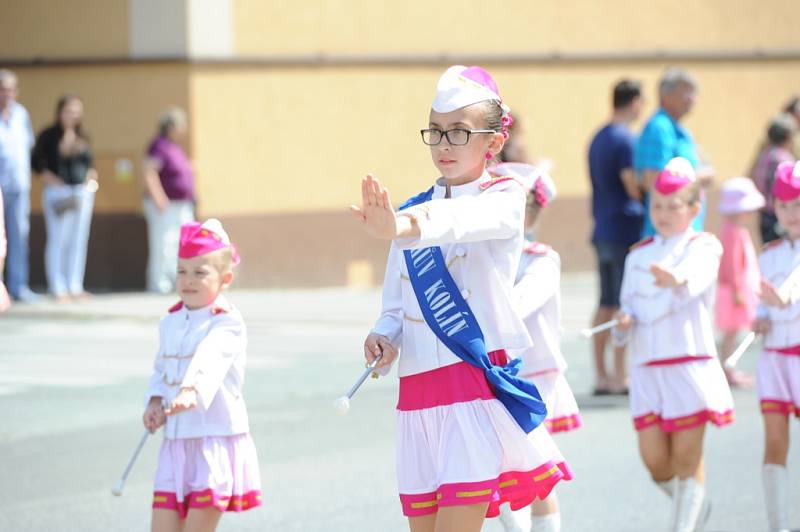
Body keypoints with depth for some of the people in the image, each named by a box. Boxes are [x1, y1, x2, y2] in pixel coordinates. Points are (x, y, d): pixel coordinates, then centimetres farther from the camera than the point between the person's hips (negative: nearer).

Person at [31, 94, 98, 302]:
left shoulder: (83, 137, 13)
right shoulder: (49, 136, -3)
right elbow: (37, 162, -5)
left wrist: (91, 178, 3)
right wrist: (53, 180, -14)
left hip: (83, 192, 6)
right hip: (58, 192, -6)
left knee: (79, 240, 6)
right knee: (58, 240, -6)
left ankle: (75, 286, 10)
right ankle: (58, 288, -4)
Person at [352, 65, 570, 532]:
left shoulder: (505, 198, -3)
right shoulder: (412, 211, 14)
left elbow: (462, 222, -27)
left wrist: (400, 228, -46)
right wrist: (384, 336, -7)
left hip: (478, 383, -6)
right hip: (418, 389, 6)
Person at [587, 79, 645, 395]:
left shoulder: (598, 138, 15)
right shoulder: (625, 139, -13)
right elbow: (635, 188, -18)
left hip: (603, 231, 9)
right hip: (626, 230, -9)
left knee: (606, 305, 10)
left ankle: (600, 376, 12)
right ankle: (619, 377, -4)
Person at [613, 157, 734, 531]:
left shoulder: (703, 247, -2)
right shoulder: (638, 256, 14)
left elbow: (696, 280, -24)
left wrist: (677, 281, -48)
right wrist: (624, 324, -6)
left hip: (690, 365, -4)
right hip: (647, 367, 4)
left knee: (686, 456, -2)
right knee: (654, 459, 1)